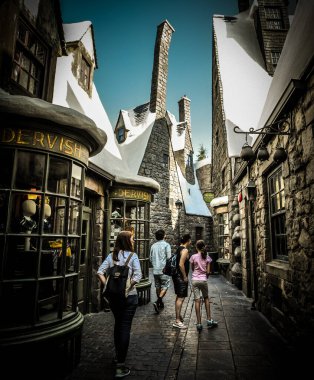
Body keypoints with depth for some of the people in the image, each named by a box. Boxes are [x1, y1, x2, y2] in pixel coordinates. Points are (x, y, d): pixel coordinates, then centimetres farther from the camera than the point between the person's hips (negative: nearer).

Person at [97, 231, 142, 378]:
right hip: (129, 296, -5)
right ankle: (120, 366, 8)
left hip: (113, 296, 5)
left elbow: (100, 272, -4)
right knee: (125, 328, 3)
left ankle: (118, 355, 40)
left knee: (118, 324, 23)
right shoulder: (132, 255, -10)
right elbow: (138, 275, -20)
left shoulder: (111, 255, 3)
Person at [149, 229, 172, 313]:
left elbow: (150, 258, 12)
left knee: (158, 287, 15)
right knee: (165, 286, 2)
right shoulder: (166, 245, -8)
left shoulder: (153, 246, 7)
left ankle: (160, 303, 27)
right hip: (164, 269, -5)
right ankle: (157, 302, -13)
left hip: (155, 270, 6)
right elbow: (169, 258, -12)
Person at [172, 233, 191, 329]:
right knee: (181, 298, -6)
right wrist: (185, 277, -17)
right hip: (181, 277, -10)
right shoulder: (185, 250, -16)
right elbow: (181, 264, -25)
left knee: (178, 297, 20)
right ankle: (177, 321, -4)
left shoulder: (178, 249, 13)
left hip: (176, 275, 10)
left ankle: (178, 316, 33)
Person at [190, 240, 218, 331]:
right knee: (206, 299, 19)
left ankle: (199, 323, 4)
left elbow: (192, 269, 6)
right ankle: (209, 320, 21)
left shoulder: (193, 257, -6)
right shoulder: (207, 257, -2)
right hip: (203, 280, 1)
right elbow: (208, 272, -1)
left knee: (197, 301, 2)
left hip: (195, 280, -1)